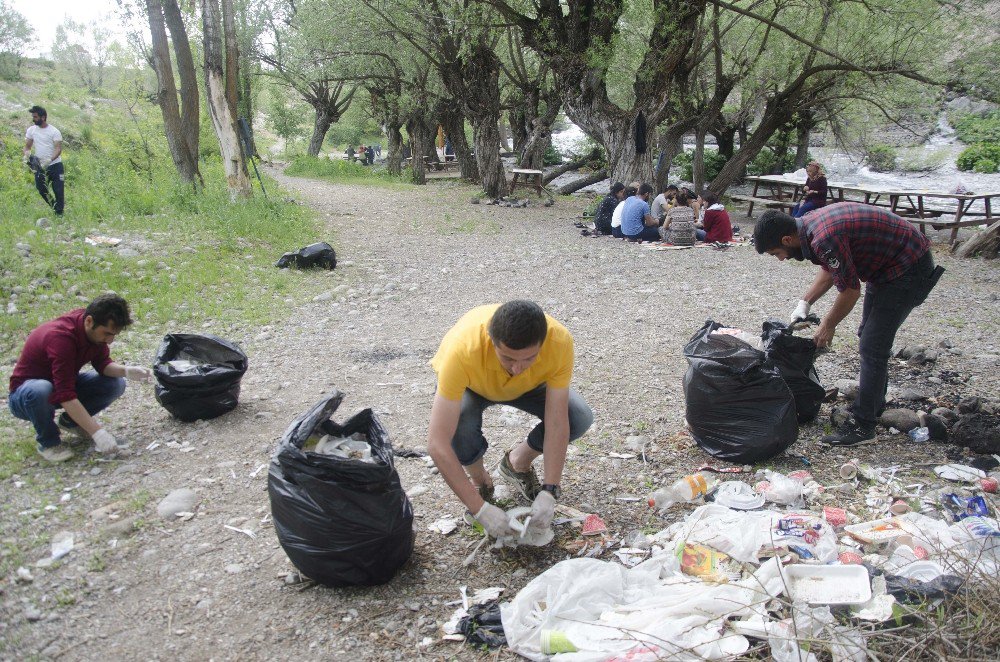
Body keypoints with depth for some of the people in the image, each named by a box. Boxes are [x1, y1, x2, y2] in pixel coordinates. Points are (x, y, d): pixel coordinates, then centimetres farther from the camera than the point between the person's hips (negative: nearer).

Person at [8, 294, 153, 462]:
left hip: (64, 384, 7)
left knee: (116, 384, -12)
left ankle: (69, 421, 11)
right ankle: (48, 441, -11)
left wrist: (127, 371, -26)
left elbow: (103, 363, -4)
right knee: (39, 391, -40)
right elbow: (65, 396, -39)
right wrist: (97, 432, -41)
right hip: (25, 394, -7)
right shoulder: (60, 337, -36)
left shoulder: (95, 329, -14)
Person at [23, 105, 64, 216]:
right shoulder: (31, 130, 5)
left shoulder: (54, 131, -8)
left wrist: (49, 160, -30)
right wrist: (27, 154, -14)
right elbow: (27, 146, 9)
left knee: (59, 191, -4)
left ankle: (59, 214, 5)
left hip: (55, 166, -5)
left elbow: (58, 148, -15)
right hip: (39, 166, 5)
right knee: (41, 190, 8)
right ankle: (55, 207, 28)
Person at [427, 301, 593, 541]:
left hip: (529, 386, 2)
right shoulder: (462, 350, -44)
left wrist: (548, 493, -33)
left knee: (580, 418, -21)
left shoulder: (560, 341, -38)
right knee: (460, 429, -34)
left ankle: (518, 462, 9)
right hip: (471, 385, -2)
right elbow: (437, 444, -42)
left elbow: (557, 424, -29)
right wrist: (481, 509, -41)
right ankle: (479, 480, 2)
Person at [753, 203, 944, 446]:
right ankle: (873, 404, 34)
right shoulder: (809, 224, -2)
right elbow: (829, 271, 15)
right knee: (870, 338, 19)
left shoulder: (825, 239, -32)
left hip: (909, 269, -10)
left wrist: (828, 325, -7)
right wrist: (804, 303, 8)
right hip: (889, 264, 10)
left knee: (872, 346, -10)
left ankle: (863, 426, -3)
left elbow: (851, 291, -22)